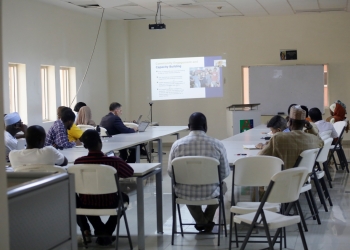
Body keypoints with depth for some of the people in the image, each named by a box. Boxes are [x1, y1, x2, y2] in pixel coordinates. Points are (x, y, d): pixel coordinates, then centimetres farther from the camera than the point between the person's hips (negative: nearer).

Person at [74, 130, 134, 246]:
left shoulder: (78, 162, -16)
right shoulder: (114, 161, -20)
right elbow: (130, 172, 0)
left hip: (86, 203, 2)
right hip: (109, 203, -2)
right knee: (124, 197, 33)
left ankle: (95, 229, 27)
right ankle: (107, 232, 21)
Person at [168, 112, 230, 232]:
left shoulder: (177, 144, -10)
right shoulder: (217, 144, -12)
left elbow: (171, 172, -1)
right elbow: (225, 173, -4)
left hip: (184, 194, 1)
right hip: (209, 193, -1)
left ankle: (200, 221, 40)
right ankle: (207, 220, 39)